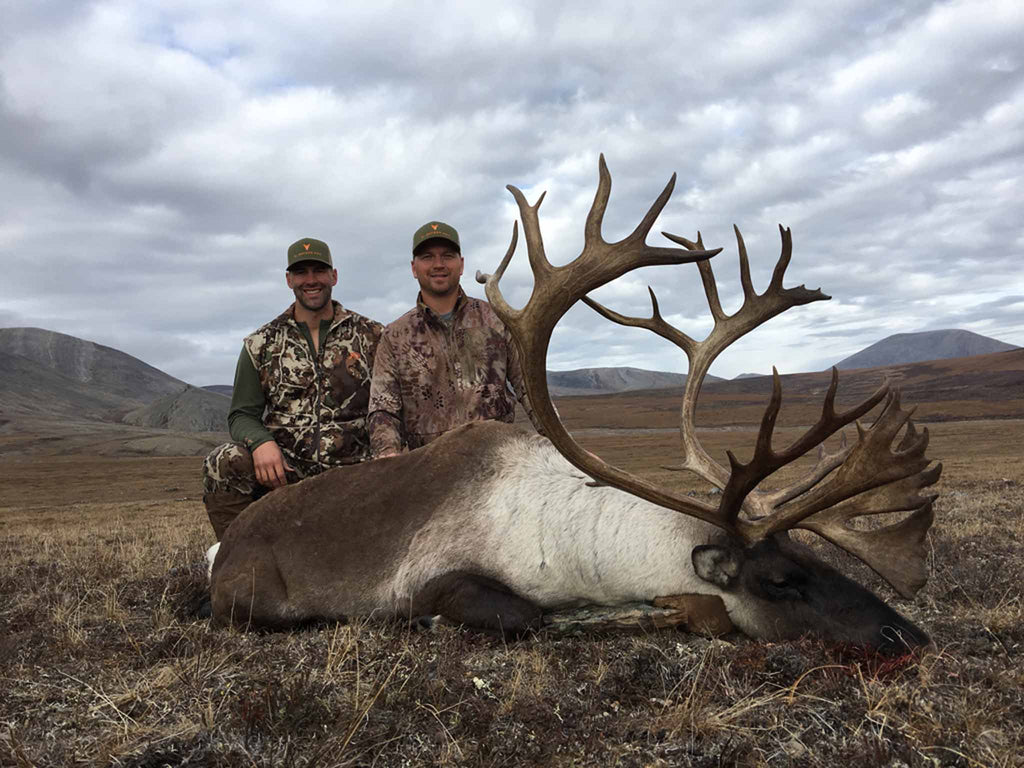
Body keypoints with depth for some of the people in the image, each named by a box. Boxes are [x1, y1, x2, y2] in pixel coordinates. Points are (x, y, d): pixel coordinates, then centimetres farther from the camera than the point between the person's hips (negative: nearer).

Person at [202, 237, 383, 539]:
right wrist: (261, 443, -16)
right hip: (283, 469, 1)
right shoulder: (260, 344, 11)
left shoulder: (371, 336, 8)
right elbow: (242, 415, 8)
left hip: (351, 473, 0)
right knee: (222, 464, -28)